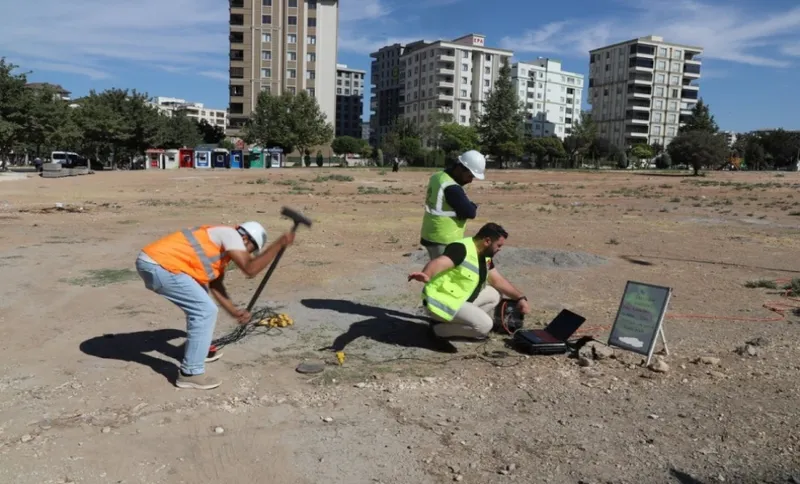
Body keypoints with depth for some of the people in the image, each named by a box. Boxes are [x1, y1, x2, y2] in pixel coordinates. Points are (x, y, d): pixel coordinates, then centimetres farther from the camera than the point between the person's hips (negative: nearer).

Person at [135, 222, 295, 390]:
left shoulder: (221, 242, 24)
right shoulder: (230, 234, -3)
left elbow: (215, 285, 24)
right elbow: (250, 269, -14)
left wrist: (234, 311, 17)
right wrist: (279, 243, -7)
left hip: (153, 262, 11)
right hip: (158, 265, -11)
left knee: (199, 304, 26)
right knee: (206, 310, -8)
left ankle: (199, 351, 37)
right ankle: (190, 374, -3)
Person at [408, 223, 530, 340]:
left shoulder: (485, 256, 7)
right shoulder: (461, 249, -22)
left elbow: (498, 280, 18)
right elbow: (438, 263, -39)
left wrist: (520, 298, 13)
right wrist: (426, 276, -60)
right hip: (441, 301, -10)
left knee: (493, 295, 8)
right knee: (484, 325, -20)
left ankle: (453, 320, 5)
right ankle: (441, 328, -5)